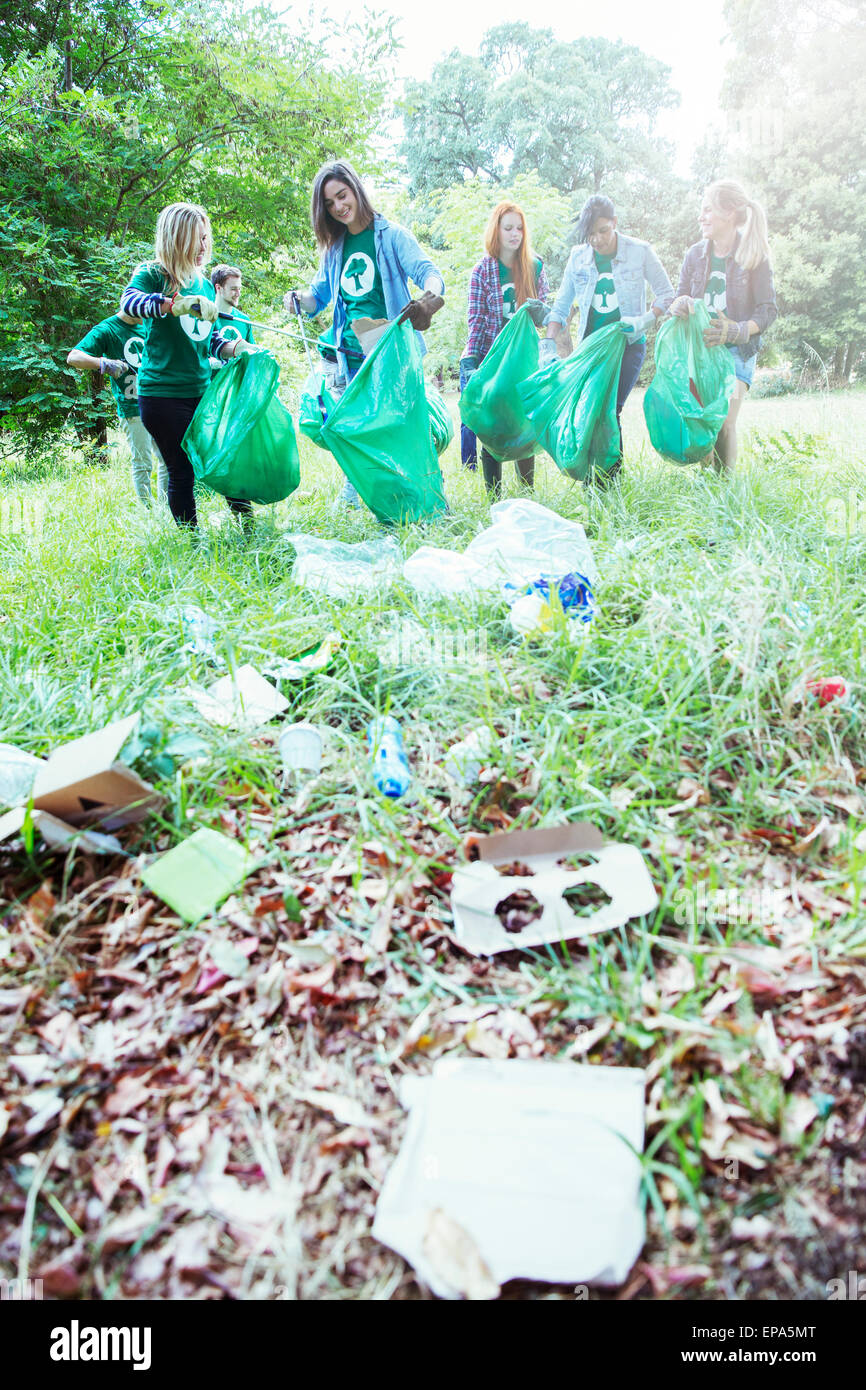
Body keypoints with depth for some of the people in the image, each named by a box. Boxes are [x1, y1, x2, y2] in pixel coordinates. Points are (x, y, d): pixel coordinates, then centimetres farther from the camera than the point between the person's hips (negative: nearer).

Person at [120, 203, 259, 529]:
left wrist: (235, 348, 1)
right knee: (182, 474, -3)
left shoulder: (205, 284, 15)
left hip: (202, 391, 6)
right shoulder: (152, 275, -3)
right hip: (163, 393, -6)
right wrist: (177, 304, -40)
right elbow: (129, 301, -25)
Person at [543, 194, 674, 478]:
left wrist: (646, 320, -18)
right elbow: (561, 306, 8)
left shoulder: (640, 251, -4)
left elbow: (666, 293, 1)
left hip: (628, 345, -3)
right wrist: (549, 345, -5)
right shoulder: (578, 257, 3)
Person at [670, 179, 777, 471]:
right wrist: (680, 305, -16)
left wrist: (737, 331, -25)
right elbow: (679, 299, 11)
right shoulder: (695, 255, 6)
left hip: (736, 351, -3)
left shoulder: (754, 257, -4)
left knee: (724, 421, -15)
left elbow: (768, 310, -6)